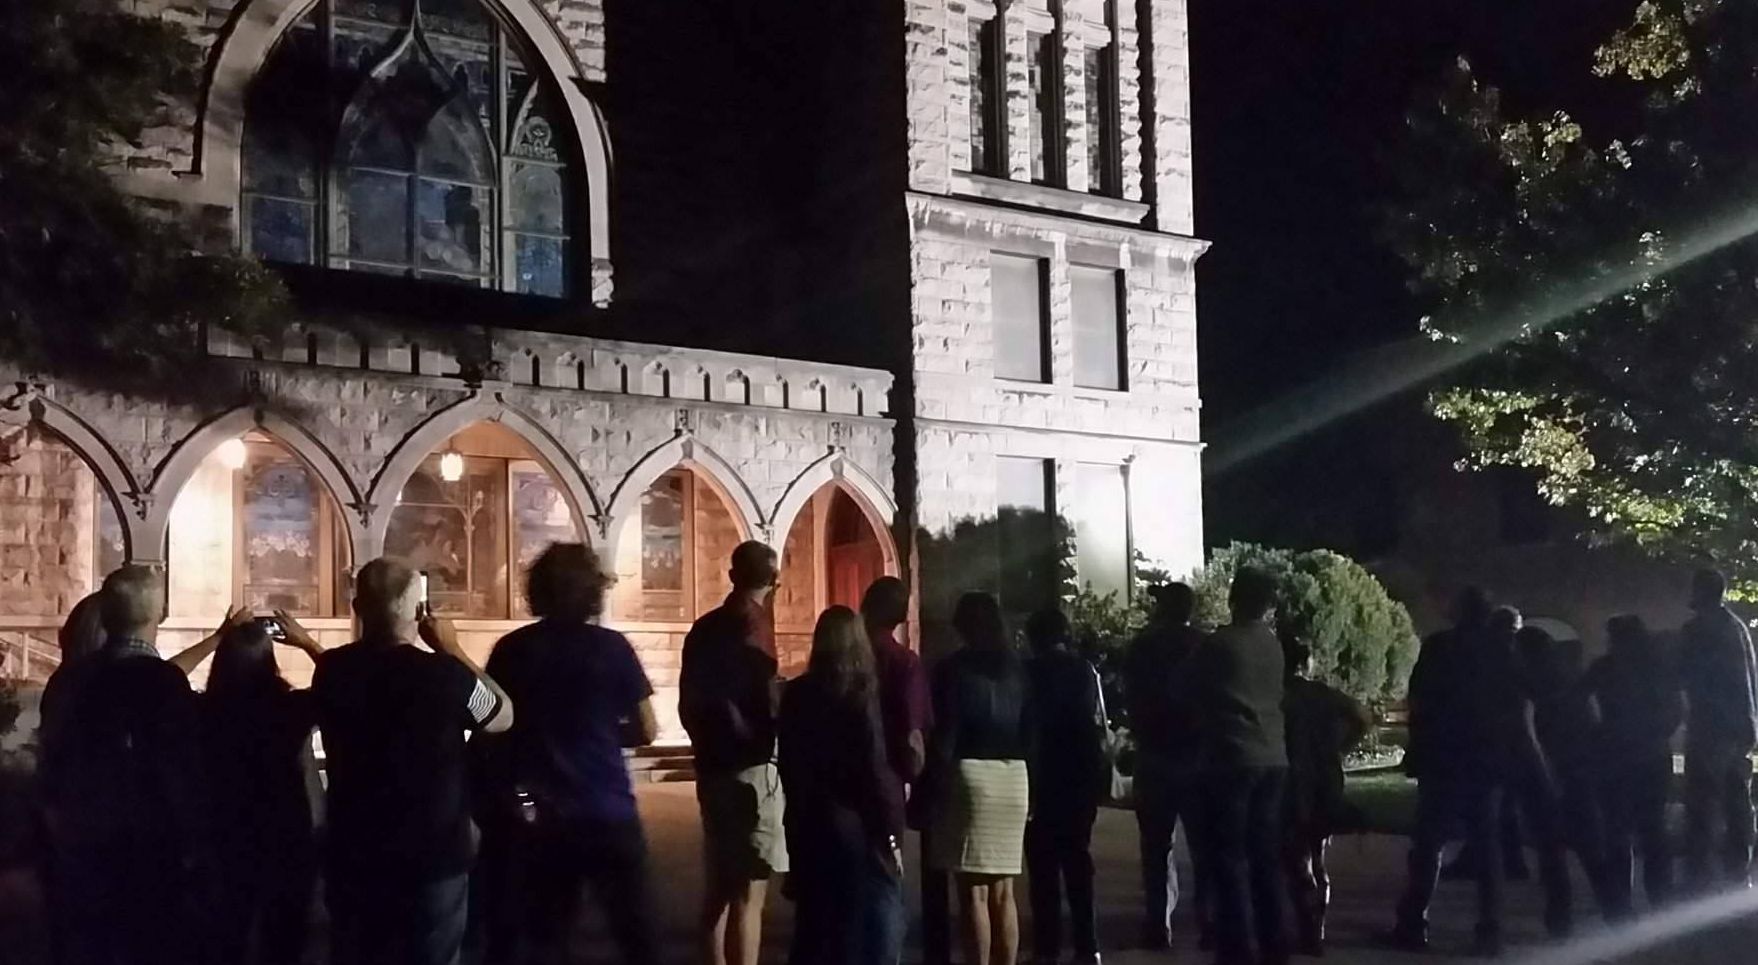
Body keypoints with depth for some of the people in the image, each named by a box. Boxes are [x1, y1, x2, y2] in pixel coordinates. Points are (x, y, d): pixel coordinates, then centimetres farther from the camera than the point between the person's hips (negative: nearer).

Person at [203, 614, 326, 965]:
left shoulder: (206, 710, -13)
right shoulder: (290, 708, -20)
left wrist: (222, 641, 10)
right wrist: (307, 642, 4)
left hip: (227, 842, 3)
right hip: (288, 843, -2)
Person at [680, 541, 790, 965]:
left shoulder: (704, 627, 11)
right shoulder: (753, 622, -11)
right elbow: (765, 699, -20)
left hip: (713, 767, 8)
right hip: (752, 767, -8)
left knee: (720, 884, 17)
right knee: (749, 892, -7)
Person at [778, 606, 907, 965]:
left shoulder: (796, 695, 2)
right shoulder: (861, 695, -12)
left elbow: (789, 765, 7)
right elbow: (876, 771, -14)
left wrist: (801, 814, 15)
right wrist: (891, 832, -7)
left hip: (809, 825, 5)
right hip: (857, 826, -5)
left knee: (815, 925, 14)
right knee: (870, 929, 5)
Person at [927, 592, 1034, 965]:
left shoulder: (954, 668, -5)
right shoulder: (1016, 668, 10)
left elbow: (945, 734, -8)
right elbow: (1030, 731, 12)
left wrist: (937, 781, -3)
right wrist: (1016, 760, 17)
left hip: (970, 774, -5)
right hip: (1014, 778, 5)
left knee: (973, 891, -3)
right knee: (1002, 892, 12)